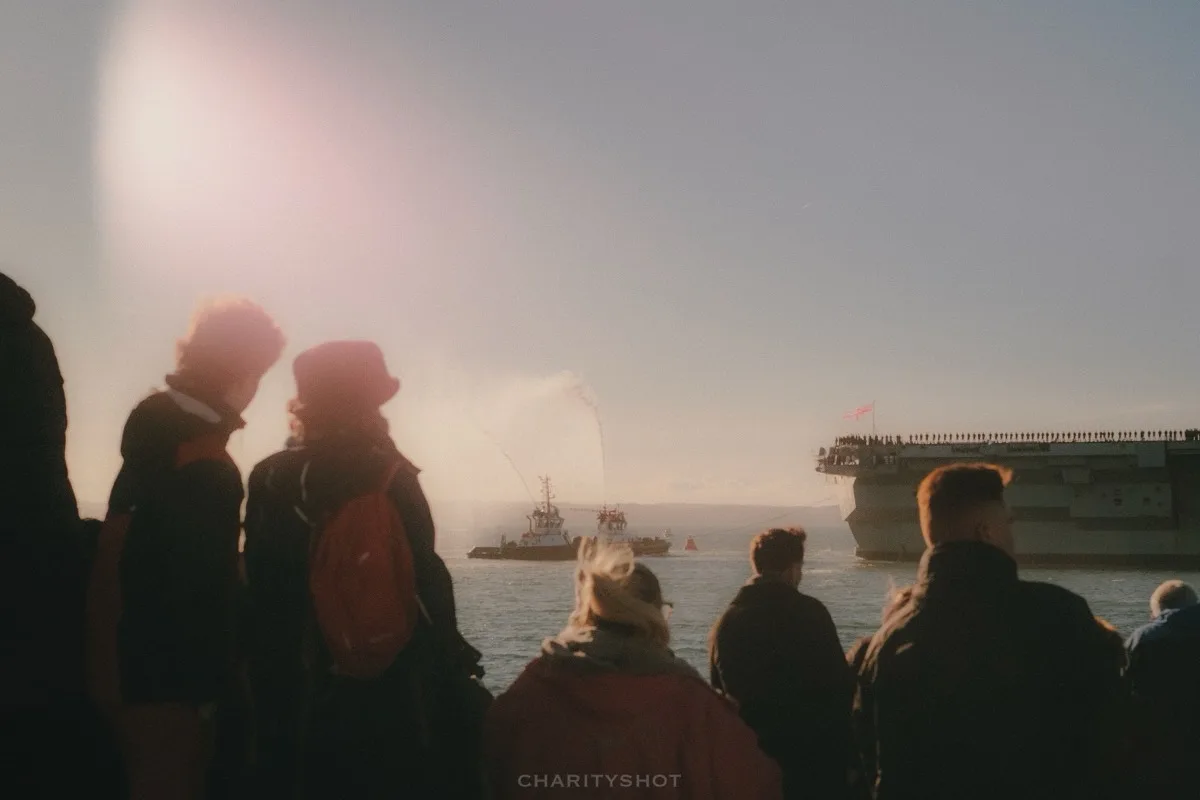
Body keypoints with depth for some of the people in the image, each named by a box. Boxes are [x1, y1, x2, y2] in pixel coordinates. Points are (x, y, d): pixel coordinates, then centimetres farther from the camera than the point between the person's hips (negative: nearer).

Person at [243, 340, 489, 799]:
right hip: (392, 699, -4)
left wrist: (268, 687, 10)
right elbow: (427, 586, -13)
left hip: (298, 698, 4)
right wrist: (455, 668, -3)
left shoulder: (270, 479, 1)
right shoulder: (392, 478, -11)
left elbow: (260, 596, 3)